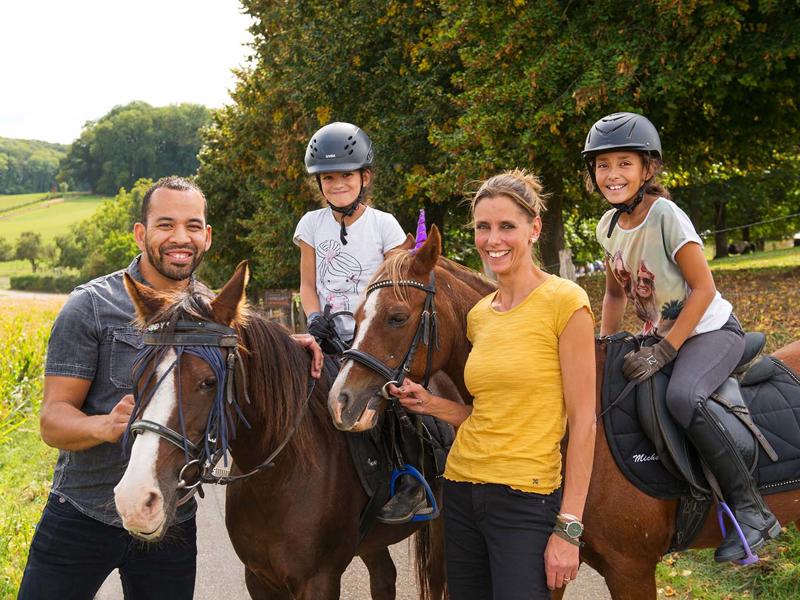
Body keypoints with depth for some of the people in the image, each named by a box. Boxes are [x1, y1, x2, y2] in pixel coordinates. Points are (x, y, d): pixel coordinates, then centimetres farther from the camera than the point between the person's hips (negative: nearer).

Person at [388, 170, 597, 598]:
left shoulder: (565, 301, -9)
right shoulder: (479, 315, 11)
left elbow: (582, 420, -11)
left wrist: (568, 529, -15)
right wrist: (429, 404, 0)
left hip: (525, 499, -6)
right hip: (462, 492, 6)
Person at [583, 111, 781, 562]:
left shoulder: (666, 215, -19)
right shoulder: (610, 225, 3)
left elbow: (703, 288, -20)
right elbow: (616, 292, 16)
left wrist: (663, 352, -24)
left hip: (711, 329, -9)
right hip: (662, 336, 9)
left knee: (682, 396, -35)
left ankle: (752, 511, -25)